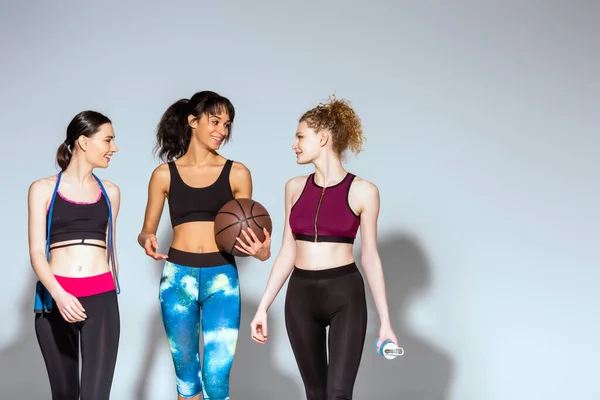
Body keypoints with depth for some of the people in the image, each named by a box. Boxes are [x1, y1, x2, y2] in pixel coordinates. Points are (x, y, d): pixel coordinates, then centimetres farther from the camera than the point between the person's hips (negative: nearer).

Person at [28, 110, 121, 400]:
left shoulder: (110, 192, 13)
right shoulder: (43, 189, 4)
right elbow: (36, 252, -4)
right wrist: (59, 295, -19)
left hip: (101, 299, 1)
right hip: (55, 298, -1)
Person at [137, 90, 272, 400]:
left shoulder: (237, 173, 4)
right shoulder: (164, 174, 5)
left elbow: (244, 232, 5)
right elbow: (146, 230, 10)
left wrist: (259, 250, -17)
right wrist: (147, 241, -14)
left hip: (222, 278, -1)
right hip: (177, 277, 1)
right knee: (186, 372, 11)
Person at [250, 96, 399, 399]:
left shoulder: (363, 192, -5)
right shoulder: (295, 187, 7)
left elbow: (370, 257, 0)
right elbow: (288, 252, 11)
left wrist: (385, 321, -2)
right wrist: (263, 306, 8)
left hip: (345, 295, -4)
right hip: (300, 297, 4)